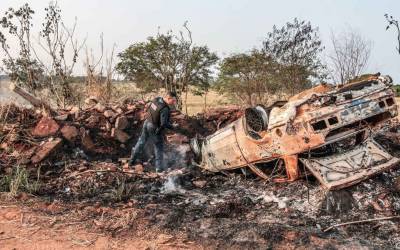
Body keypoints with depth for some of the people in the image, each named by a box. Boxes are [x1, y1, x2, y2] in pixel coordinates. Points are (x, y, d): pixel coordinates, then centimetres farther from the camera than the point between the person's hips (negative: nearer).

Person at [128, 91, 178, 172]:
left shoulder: (156, 99, -5)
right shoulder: (165, 109, -29)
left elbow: (148, 109, 10)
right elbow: (164, 124, -28)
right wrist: (173, 126, -13)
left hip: (147, 123, 8)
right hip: (155, 129, -8)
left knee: (141, 142, 22)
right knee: (159, 147, 9)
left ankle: (132, 160, 35)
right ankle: (159, 167, 16)